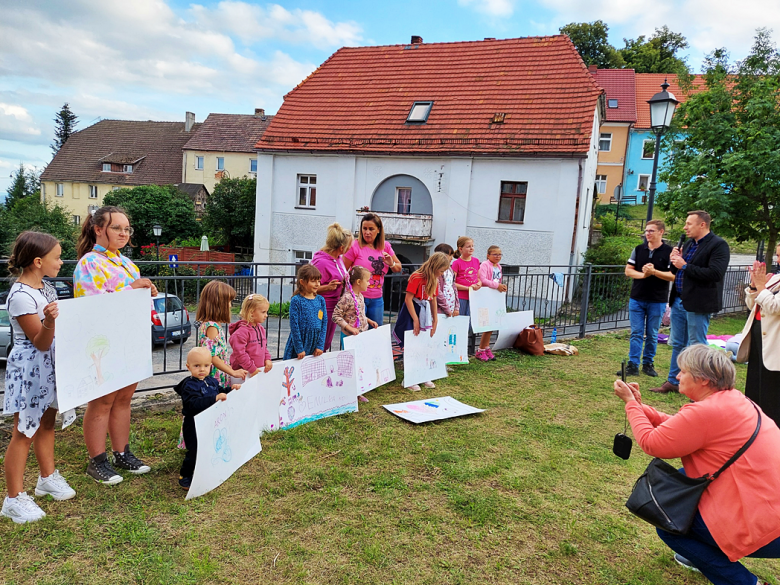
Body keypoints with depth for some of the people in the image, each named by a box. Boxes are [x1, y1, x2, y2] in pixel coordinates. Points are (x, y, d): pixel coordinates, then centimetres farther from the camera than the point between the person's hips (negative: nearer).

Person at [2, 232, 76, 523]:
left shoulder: (46, 288, 6)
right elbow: (41, 343, -21)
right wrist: (49, 320, -38)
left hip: (49, 366, 9)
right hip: (28, 368, -9)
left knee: (46, 424, 20)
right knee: (24, 433, 0)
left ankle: (48, 477, 36)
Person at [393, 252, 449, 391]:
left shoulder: (434, 280, 7)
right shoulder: (416, 277, -17)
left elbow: (433, 300, 12)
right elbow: (408, 299, -18)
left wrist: (435, 320, 10)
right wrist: (416, 320, -17)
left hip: (425, 312, 8)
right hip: (412, 312, -8)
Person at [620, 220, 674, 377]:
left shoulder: (669, 252, -4)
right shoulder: (638, 249, 6)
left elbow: (673, 276, -9)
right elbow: (628, 270, 5)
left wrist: (654, 272, -20)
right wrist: (642, 274, -12)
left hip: (657, 301, -2)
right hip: (637, 298, 2)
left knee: (652, 335, 8)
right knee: (636, 333, 3)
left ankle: (648, 364, 20)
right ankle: (633, 365, 5)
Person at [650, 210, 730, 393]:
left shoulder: (718, 245, -11)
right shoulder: (688, 244, 13)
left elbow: (715, 273, -23)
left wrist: (685, 266, -18)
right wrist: (674, 261, -2)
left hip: (698, 304, -8)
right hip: (679, 301, 8)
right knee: (677, 344, 16)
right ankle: (673, 382, 27)